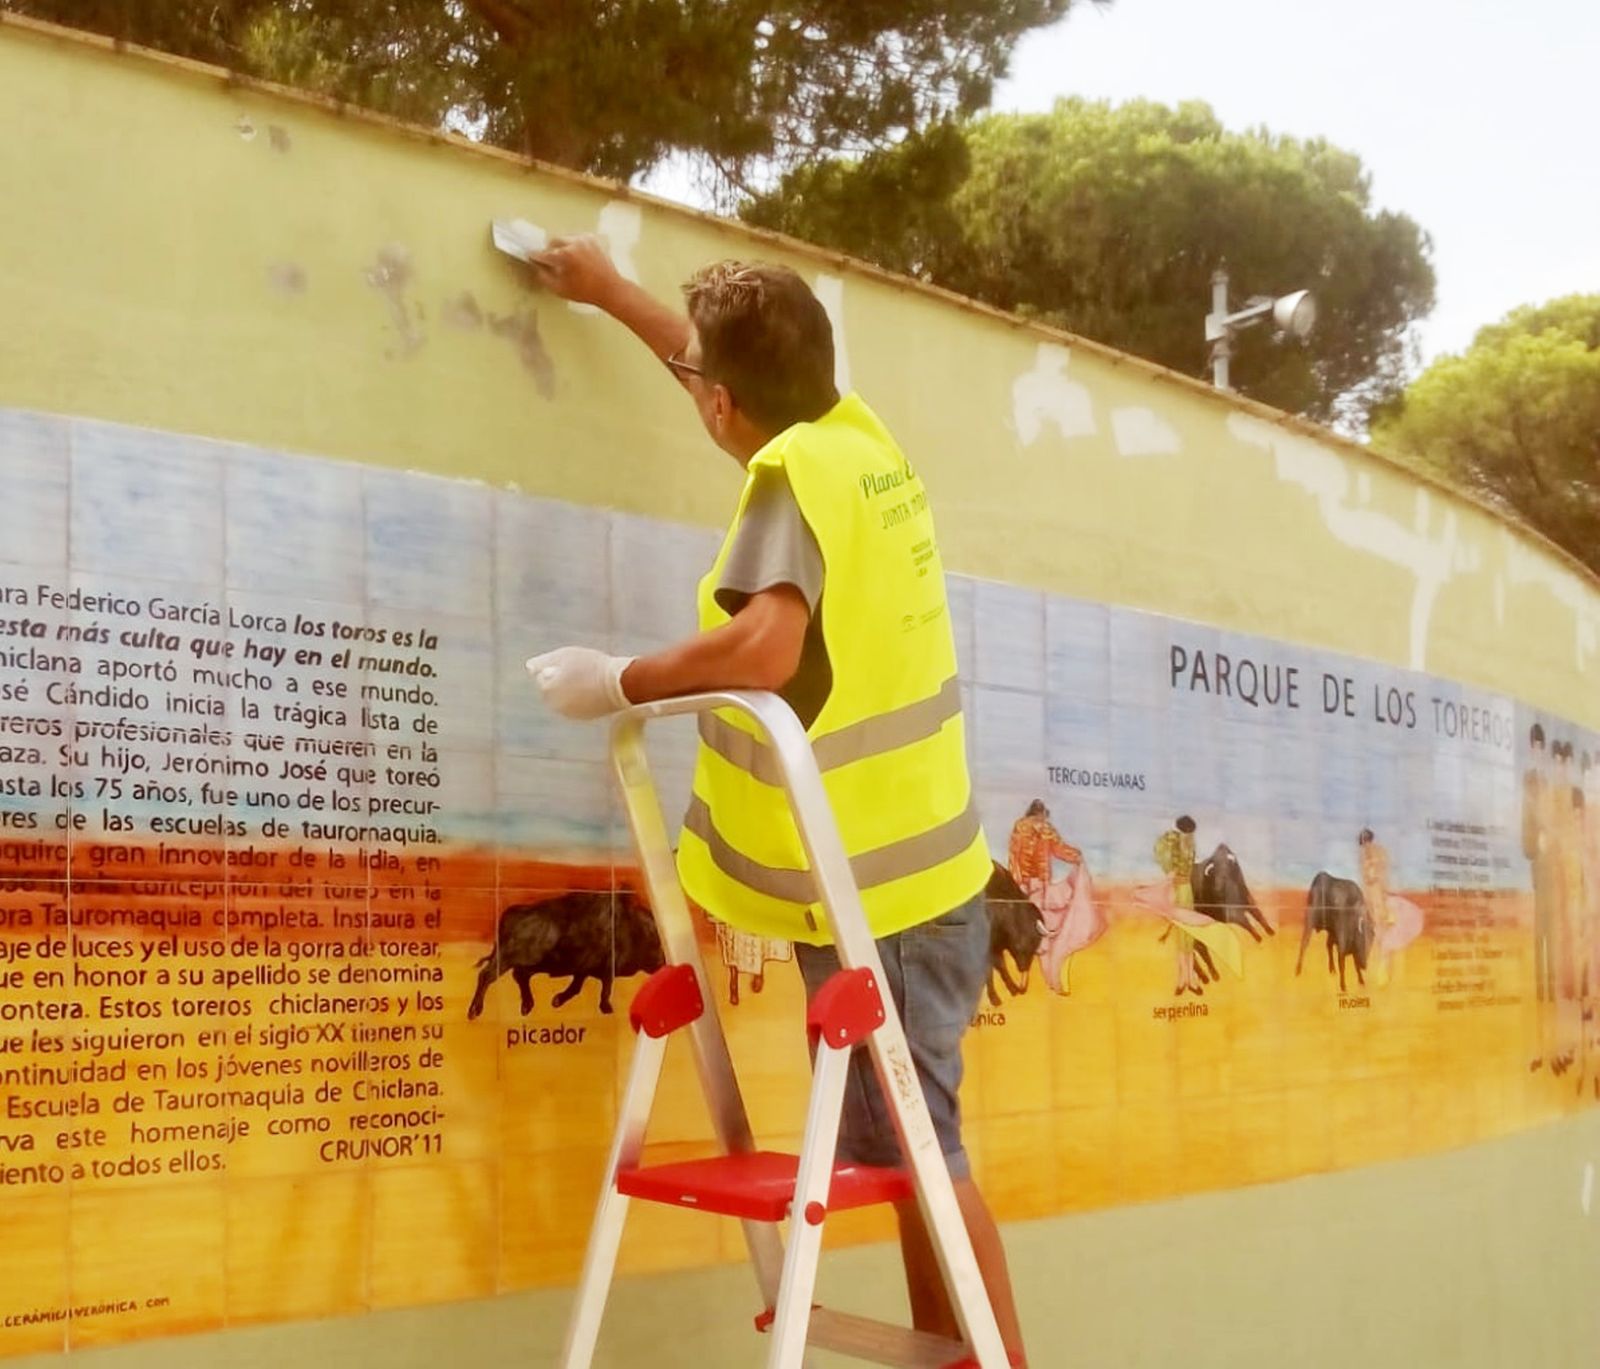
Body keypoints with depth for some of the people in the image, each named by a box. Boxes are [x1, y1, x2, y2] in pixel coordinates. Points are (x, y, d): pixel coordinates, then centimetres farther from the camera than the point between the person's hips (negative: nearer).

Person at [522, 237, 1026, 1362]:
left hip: (872, 894, -9)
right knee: (910, 1155, 18)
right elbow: (752, 375, 28)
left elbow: (764, 646, -32)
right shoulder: (857, 435, 8)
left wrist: (622, 681, -16)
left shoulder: (796, 472, -16)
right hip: (918, 872, 9)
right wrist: (611, 292, 39)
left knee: (916, 1158, 0)